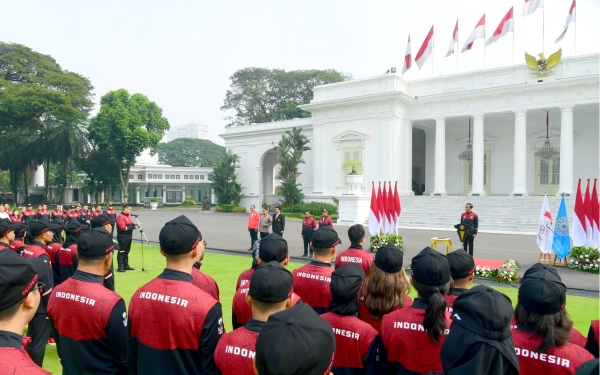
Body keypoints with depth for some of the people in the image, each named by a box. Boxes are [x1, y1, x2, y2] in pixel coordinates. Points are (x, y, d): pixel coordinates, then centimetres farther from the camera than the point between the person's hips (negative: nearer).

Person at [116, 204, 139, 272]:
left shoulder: (128, 216, 14)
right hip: (123, 237, -9)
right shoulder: (121, 216, -15)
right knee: (121, 252, -4)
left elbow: (130, 225, 20)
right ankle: (120, 267, 0)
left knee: (126, 252, 16)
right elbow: (123, 227, -21)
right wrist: (133, 227, -20)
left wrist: (135, 225, -1)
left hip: (129, 236, 9)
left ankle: (126, 266, 25)